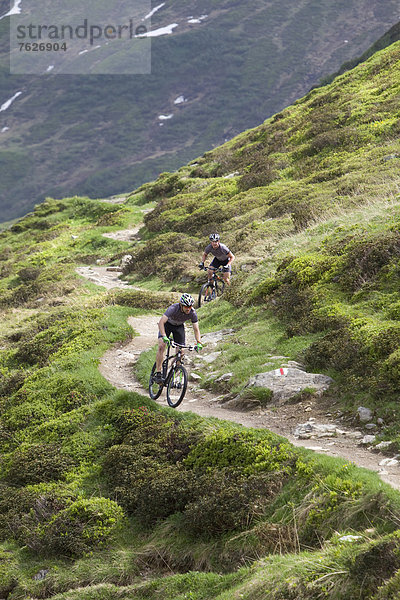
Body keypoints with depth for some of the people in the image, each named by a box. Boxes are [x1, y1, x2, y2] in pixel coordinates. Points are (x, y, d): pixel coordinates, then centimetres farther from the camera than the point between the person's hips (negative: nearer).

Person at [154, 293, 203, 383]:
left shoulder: (192, 313, -27)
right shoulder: (173, 308, -38)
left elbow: (196, 329, -21)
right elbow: (161, 323, -44)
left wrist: (199, 343, -37)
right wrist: (164, 336, -57)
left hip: (179, 326, 3)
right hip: (167, 324, -3)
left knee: (180, 352, -7)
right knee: (161, 346, -23)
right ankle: (158, 374, -21)